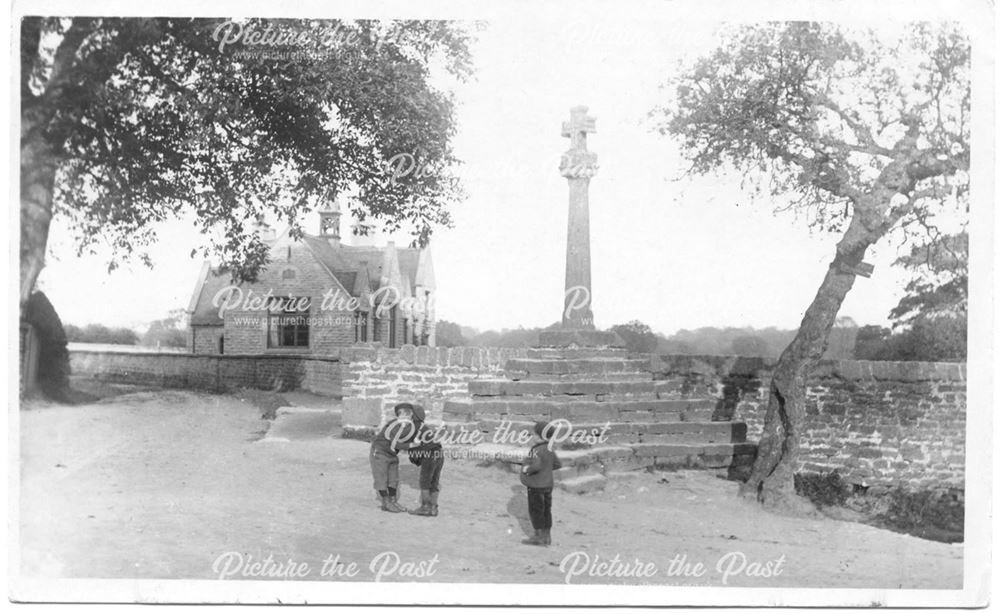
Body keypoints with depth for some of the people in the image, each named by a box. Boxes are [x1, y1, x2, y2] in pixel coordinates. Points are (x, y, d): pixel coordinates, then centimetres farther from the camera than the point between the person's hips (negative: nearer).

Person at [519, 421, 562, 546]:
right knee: (546, 511, 13)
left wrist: (527, 469, -18)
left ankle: (539, 536, 6)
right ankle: (547, 537, 20)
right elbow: (558, 464, 12)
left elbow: (537, 466, -35)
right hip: (547, 484, 9)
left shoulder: (537, 451, -22)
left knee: (535, 511, 2)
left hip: (537, 485, -9)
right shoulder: (549, 449, 5)